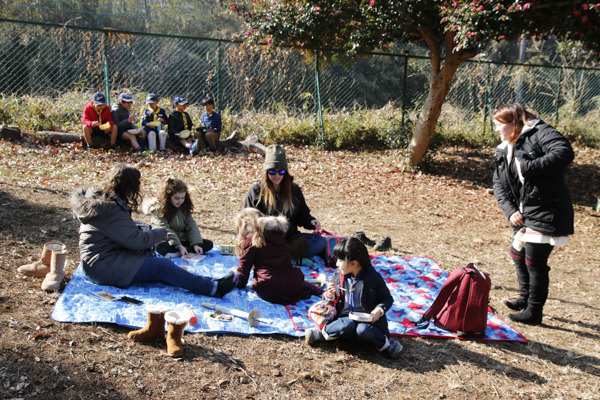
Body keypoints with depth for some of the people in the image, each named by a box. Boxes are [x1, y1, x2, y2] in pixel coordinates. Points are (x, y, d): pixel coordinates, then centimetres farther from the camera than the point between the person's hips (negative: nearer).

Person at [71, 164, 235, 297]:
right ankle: (213, 288, -17)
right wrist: (161, 233, -6)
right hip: (103, 267, -10)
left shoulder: (96, 196, 10)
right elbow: (136, 241, -22)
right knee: (162, 266, -15)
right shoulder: (111, 210, -23)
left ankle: (210, 283, -13)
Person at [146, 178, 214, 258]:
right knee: (160, 247, -40)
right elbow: (165, 230, -19)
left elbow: (191, 226, -2)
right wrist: (179, 246, -30)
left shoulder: (184, 208, 6)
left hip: (183, 240, 6)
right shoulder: (159, 209, -10)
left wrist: (196, 244, -19)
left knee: (208, 244, -15)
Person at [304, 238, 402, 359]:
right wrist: (329, 295, -8)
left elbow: (388, 299, 3)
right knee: (346, 326, -33)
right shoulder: (338, 275, 5)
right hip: (345, 317, 3)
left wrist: (379, 310, -17)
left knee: (362, 330, -36)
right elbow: (326, 298, 16)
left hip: (366, 319, -2)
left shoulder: (373, 277, -6)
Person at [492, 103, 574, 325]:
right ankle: (525, 299, 40)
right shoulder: (504, 151, 14)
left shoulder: (539, 133, -11)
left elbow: (564, 153, -28)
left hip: (546, 213, -9)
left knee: (535, 261, -5)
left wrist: (528, 168, -27)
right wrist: (510, 210, -7)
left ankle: (534, 312, 9)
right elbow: (499, 185, 9)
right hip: (523, 214, 9)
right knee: (518, 255, 20)